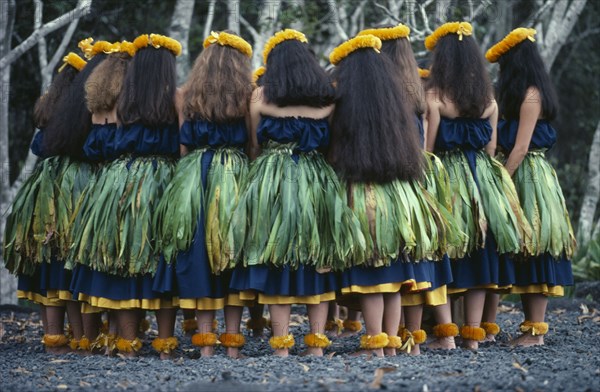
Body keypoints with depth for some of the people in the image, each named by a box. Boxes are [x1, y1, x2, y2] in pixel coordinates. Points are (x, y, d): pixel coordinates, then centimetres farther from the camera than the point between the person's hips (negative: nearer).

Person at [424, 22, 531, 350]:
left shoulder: (435, 96, -10)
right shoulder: (489, 100, 5)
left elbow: (427, 147, -11)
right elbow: (491, 147, 10)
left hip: (446, 177, -5)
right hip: (482, 181, 5)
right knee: (479, 255, 10)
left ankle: (446, 333, -4)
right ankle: (473, 334, 12)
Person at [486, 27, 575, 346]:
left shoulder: (529, 95, -11)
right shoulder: (528, 95, 17)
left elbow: (520, 147, -16)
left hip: (527, 176, -9)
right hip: (522, 177, 9)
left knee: (532, 251, -8)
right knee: (526, 252, 8)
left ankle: (535, 330, -7)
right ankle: (531, 326, 10)